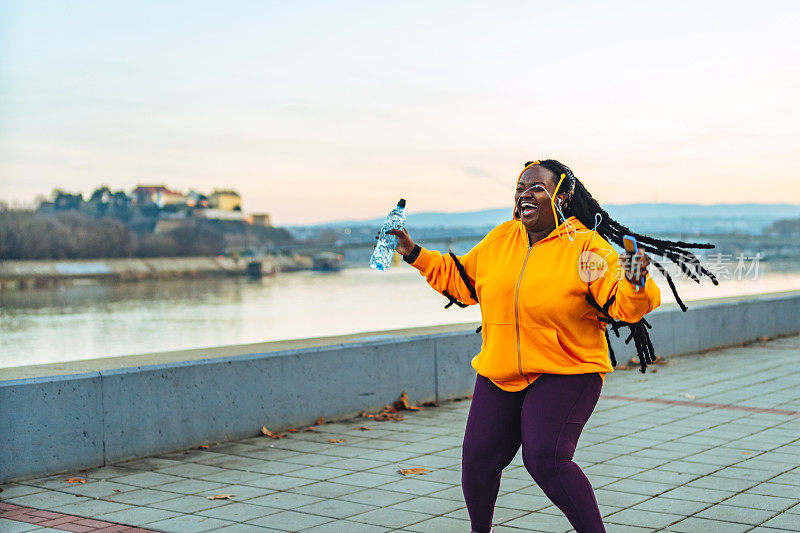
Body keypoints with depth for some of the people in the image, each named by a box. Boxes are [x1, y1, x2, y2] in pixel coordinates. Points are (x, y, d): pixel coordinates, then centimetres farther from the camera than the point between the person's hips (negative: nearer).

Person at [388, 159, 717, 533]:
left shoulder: (586, 247, -9)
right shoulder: (500, 239, 7)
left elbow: (625, 306, -17)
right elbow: (460, 280, 19)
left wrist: (636, 284, -38)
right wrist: (415, 254, 14)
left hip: (566, 374, -5)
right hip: (499, 374, 5)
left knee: (544, 459, -20)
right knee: (478, 460, 6)